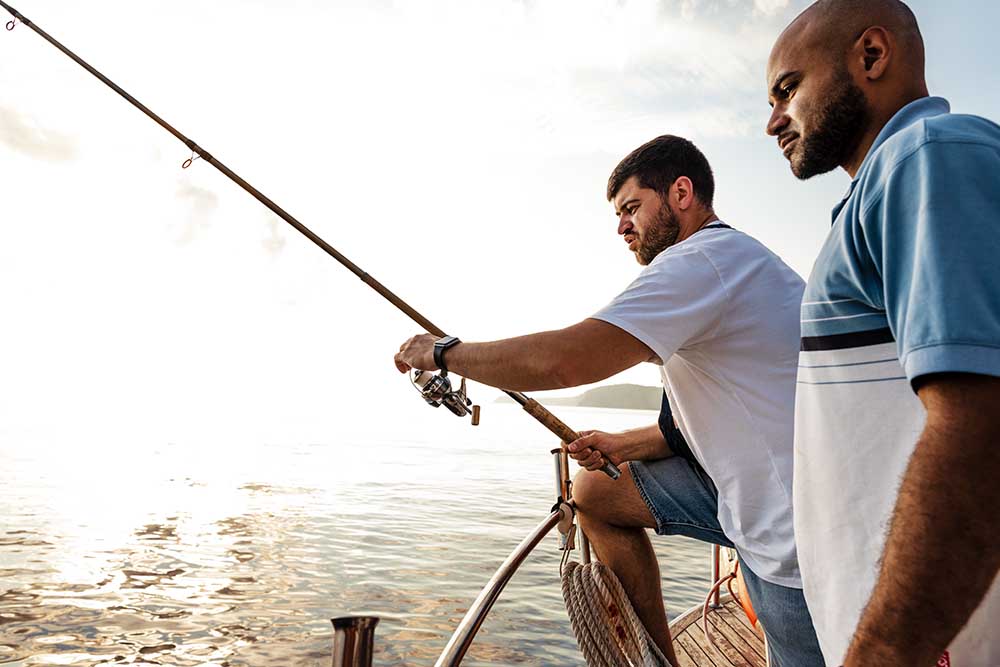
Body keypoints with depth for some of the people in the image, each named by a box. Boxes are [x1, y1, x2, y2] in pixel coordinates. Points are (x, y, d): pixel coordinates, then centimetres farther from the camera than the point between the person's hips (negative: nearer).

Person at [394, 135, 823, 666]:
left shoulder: (701, 259, -20)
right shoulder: (739, 259, 15)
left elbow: (561, 360, -31)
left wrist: (445, 351, -14)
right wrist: (626, 446, 5)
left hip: (794, 538, -10)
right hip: (751, 489, 10)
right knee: (595, 492, 9)